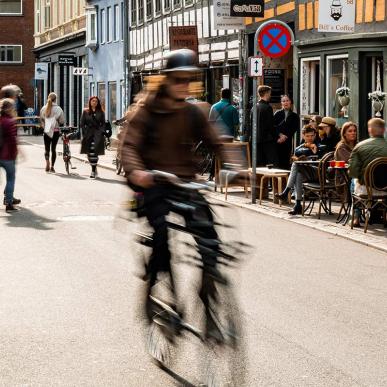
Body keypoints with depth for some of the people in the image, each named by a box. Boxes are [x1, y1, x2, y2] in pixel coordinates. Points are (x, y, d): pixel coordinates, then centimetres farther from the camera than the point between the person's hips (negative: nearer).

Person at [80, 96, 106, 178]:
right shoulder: (85, 112, 8)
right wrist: (84, 133, -4)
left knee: (94, 152, -13)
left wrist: (101, 132, -5)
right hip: (88, 134, 2)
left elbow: (103, 124, 9)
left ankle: (93, 171, -10)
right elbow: (82, 123, 6)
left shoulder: (100, 112, 10)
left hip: (97, 134, -2)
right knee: (89, 153, 4)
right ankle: (94, 169, 23)